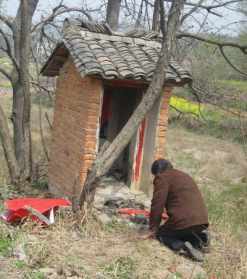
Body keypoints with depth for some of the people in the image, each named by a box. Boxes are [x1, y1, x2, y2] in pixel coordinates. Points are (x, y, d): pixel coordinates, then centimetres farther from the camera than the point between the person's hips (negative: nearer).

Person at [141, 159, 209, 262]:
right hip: (202, 221, 8)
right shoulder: (185, 176, 26)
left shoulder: (162, 178, 1)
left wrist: (153, 229, 0)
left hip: (183, 222, -8)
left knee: (161, 233, 17)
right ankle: (199, 239, 5)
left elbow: (157, 205, -6)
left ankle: (183, 246, -10)